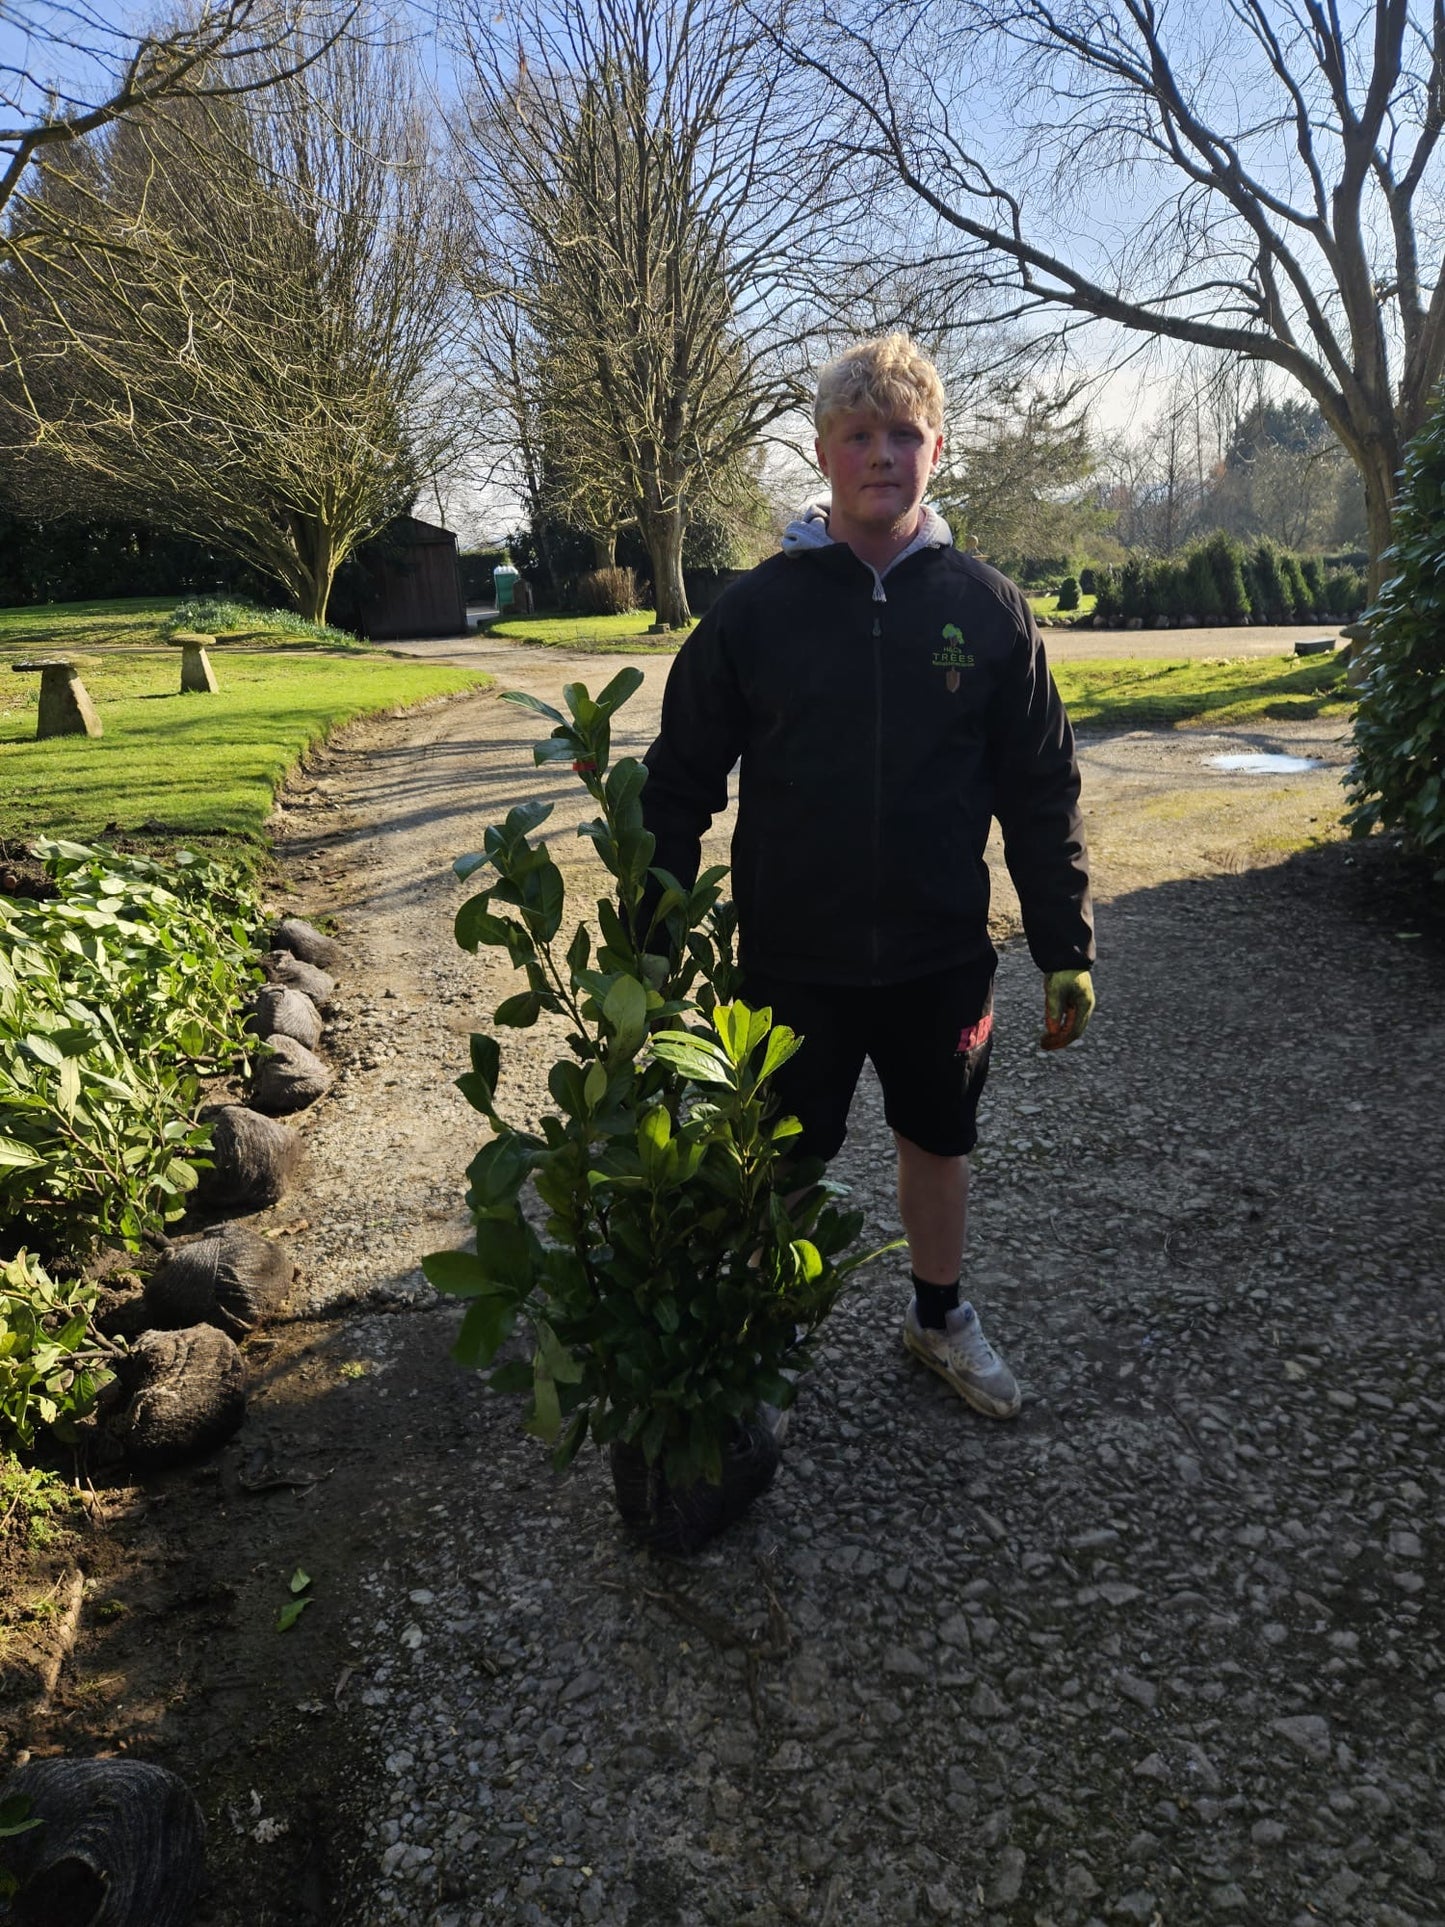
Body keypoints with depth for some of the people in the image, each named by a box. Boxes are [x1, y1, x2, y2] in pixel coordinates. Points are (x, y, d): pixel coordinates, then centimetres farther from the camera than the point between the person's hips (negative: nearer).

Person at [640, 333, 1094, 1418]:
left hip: (942, 956, 2)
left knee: (938, 1142, 20)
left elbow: (1043, 791, 2)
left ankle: (941, 1318, 45)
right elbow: (680, 783, -2)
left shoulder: (986, 606, -2)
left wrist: (1067, 949, 0)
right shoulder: (758, 608, -5)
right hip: (793, 962, -1)